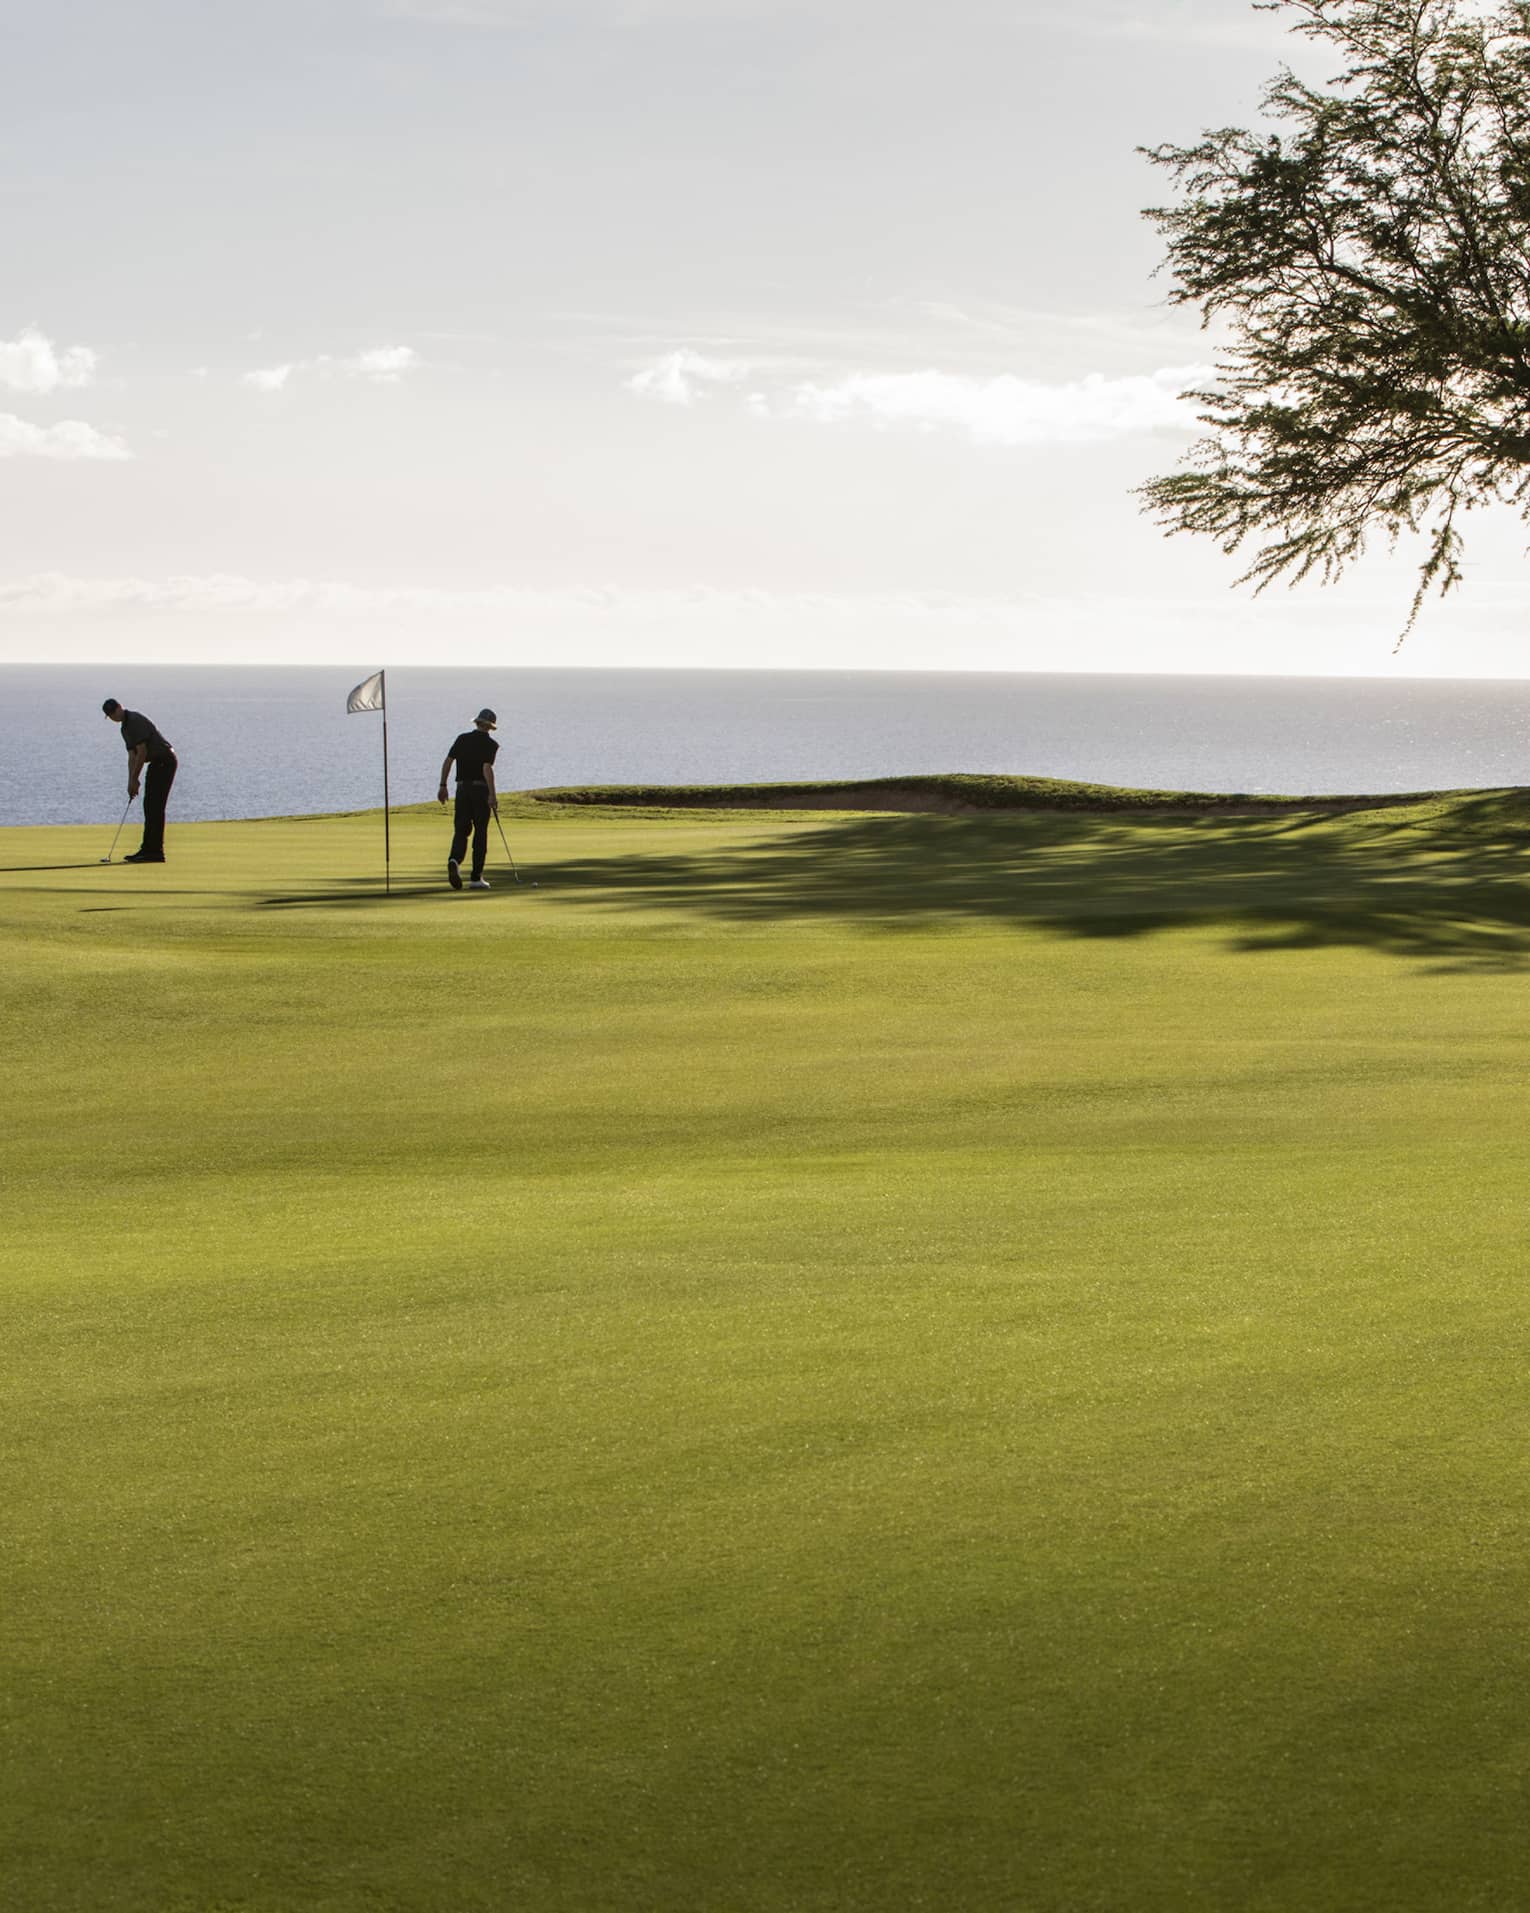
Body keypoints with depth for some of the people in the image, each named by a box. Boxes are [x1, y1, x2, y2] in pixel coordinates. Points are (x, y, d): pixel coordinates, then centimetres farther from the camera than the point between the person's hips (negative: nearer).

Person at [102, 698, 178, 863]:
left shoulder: (136, 720, -16)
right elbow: (132, 756, 15)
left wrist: (135, 780, -14)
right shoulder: (125, 728, 16)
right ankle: (148, 849, 14)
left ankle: (156, 852, -10)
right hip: (156, 763, 10)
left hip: (165, 761, -10)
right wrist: (131, 782, 6)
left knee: (155, 807, -10)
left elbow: (142, 752, -19)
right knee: (149, 806, 10)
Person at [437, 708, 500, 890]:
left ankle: (454, 861, -26)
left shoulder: (462, 739, 8)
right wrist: (493, 795, -21)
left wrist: (443, 786, 10)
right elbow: (487, 768, -18)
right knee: (480, 833, 5)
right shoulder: (490, 744, -5)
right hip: (480, 789, -3)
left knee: (461, 829, 5)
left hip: (462, 788, 3)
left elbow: (447, 761, 4)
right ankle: (476, 877, 5)